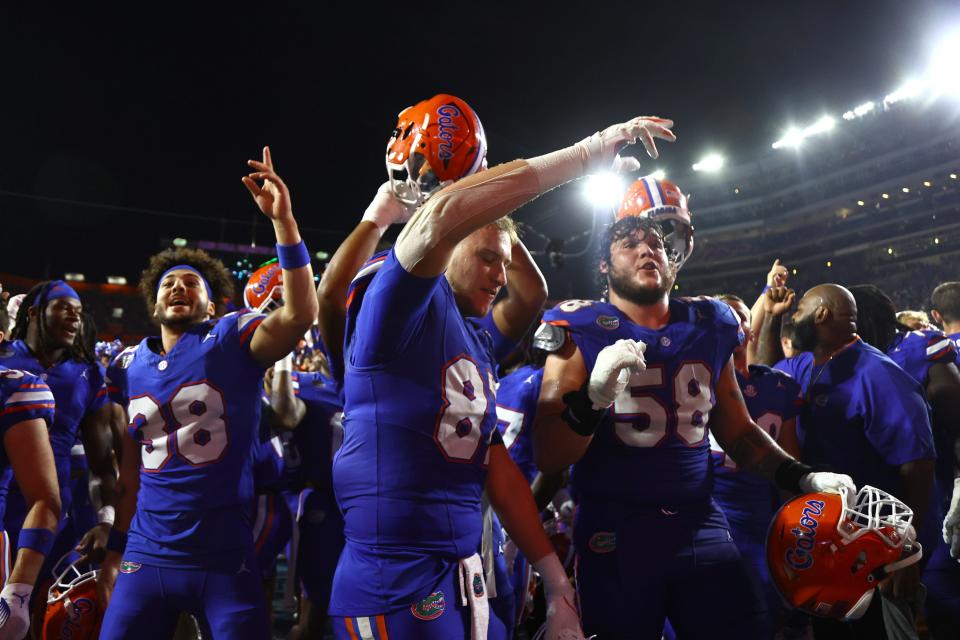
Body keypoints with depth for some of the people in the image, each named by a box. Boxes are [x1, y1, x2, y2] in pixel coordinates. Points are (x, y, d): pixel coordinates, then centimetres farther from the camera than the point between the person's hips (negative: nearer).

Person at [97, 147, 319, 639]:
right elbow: (131, 474, 15)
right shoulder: (129, 367, 10)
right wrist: (116, 551, 15)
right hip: (146, 559, 4)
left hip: (225, 559, -3)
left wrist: (283, 219, -26)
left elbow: (300, 314, -21)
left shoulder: (231, 341, -2)